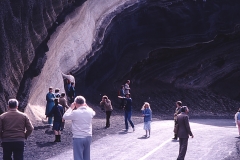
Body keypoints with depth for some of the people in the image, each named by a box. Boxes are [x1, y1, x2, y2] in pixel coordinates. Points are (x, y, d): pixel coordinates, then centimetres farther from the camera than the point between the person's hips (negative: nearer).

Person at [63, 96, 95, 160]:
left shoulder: (75, 112, -16)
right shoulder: (89, 111, -1)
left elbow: (65, 116, -2)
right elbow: (93, 113, 24)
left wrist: (71, 108, 5)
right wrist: (86, 106, 21)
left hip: (78, 138, -5)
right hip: (88, 137, 5)